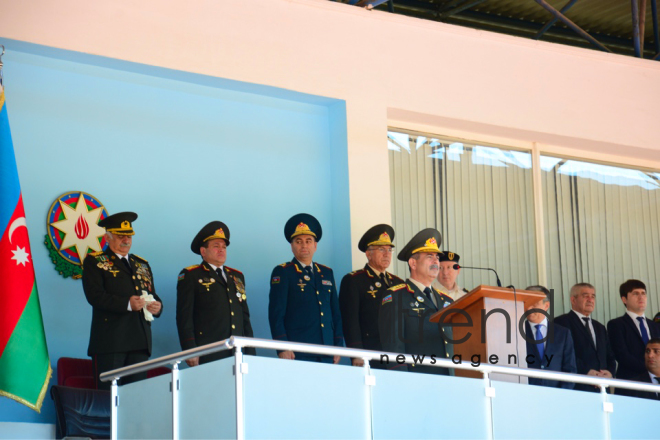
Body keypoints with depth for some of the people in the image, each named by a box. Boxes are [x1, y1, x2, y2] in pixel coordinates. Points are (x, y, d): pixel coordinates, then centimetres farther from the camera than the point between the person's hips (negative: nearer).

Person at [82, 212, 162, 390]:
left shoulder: (141, 264, 25)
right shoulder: (94, 262, 6)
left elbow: (152, 294, 24)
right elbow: (95, 295, -9)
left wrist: (157, 306, -1)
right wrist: (127, 304, -19)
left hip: (139, 341, 5)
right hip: (109, 341, -5)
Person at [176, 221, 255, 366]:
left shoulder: (237, 276, 23)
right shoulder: (190, 276, 6)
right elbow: (184, 317, -2)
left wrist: (250, 352, 13)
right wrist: (190, 351, -12)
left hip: (237, 354, 5)